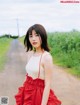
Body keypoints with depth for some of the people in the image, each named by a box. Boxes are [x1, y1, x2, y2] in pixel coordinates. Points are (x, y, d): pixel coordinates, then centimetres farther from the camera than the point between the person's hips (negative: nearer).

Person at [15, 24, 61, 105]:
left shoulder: (46, 57, -19)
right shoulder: (30, 54, 1)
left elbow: (48, 85, -19)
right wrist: (24, 92, 14)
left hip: (40, 94, -6)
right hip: (27, 93, 6)